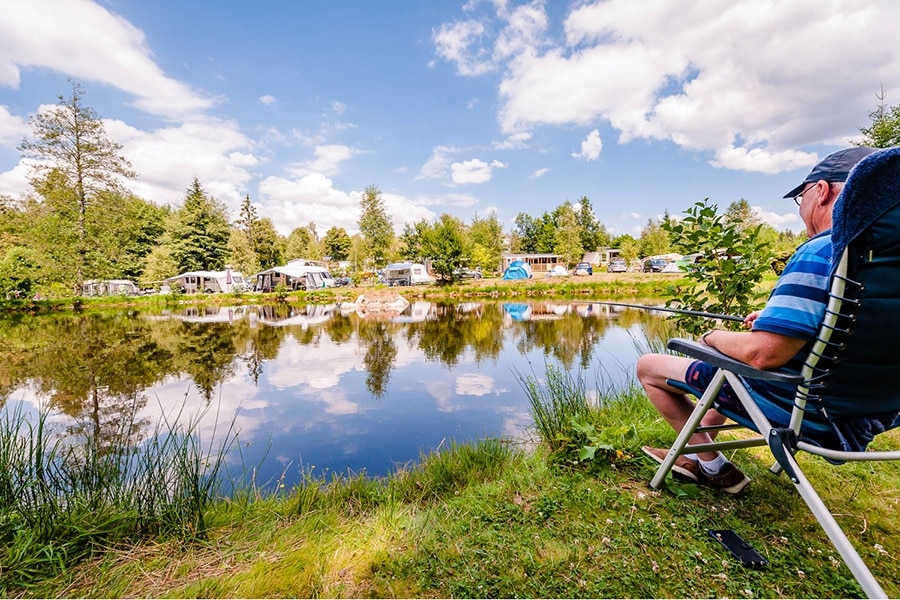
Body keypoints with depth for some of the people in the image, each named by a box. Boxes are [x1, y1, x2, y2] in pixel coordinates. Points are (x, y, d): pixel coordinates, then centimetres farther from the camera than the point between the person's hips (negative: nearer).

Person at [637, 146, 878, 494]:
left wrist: (714, 337, -12)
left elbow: (762, 354, -31)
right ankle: (698, 452, 33)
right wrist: (774, 318, 16)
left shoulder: (821, 251, -26)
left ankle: (714, 467, 8)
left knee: (647, 366, 1)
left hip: (789, 402, -9)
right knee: (727, 361, 34)